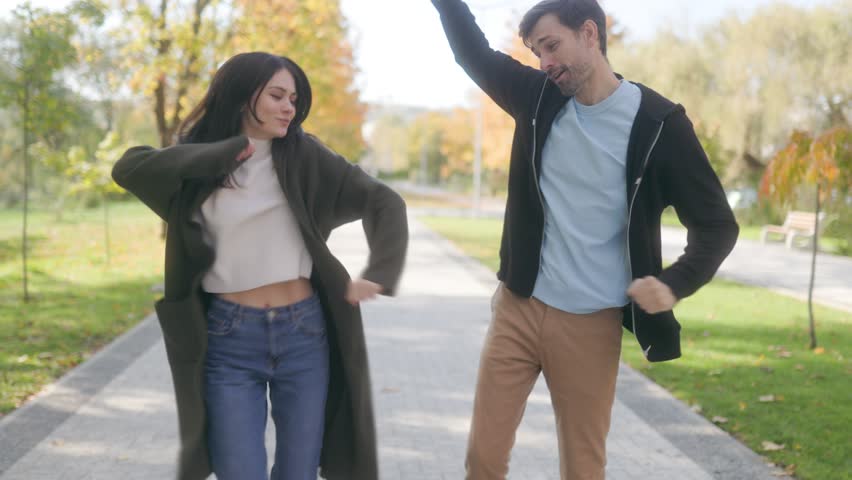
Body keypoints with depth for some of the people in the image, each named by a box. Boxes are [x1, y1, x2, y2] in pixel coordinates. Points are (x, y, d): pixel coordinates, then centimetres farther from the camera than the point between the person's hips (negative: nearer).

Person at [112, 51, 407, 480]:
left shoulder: (303, 155, 1)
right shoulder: (197, 163, 1)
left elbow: (383, 201, 1)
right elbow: (128, 168, -16)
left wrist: (379, 275, -12)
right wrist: (222, 153, -15)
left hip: (303, 333, 1)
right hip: (229, 339, -1)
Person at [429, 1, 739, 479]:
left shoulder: (658, 123, -9)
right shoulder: (540, 98, 2)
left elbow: (717, 224, -5)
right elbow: (475, 54, 15)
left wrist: (675, 284, -22)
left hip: (591, 324, -3)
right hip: (519, 309, 3)